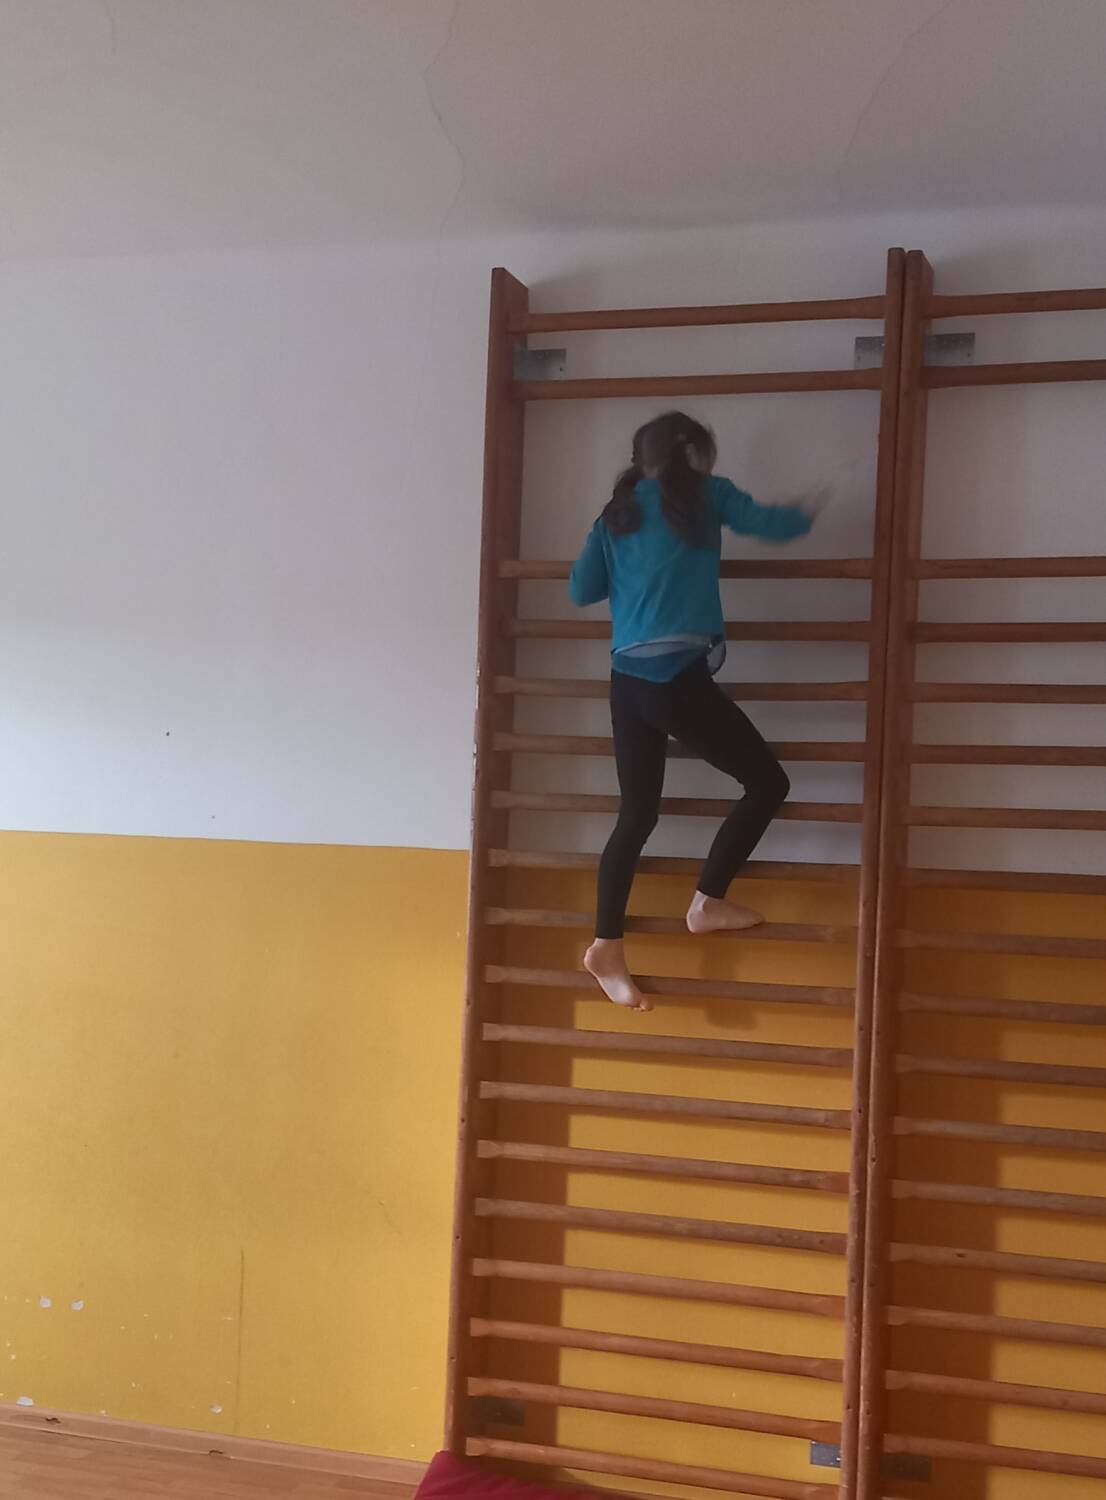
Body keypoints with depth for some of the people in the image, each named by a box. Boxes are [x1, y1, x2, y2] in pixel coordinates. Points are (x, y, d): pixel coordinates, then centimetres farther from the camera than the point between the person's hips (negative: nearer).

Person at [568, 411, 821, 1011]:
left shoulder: (617, 512, 17)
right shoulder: (703, 495, 3)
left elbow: (580, 590, 15)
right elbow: (772, 524, 7)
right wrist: (808, 510, 29)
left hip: (627, 681, 7)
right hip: (677, 676, -7)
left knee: (637, 814, 12)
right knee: (768, 782, 8)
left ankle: (607, 945, 6)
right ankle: (707, 902, 10)